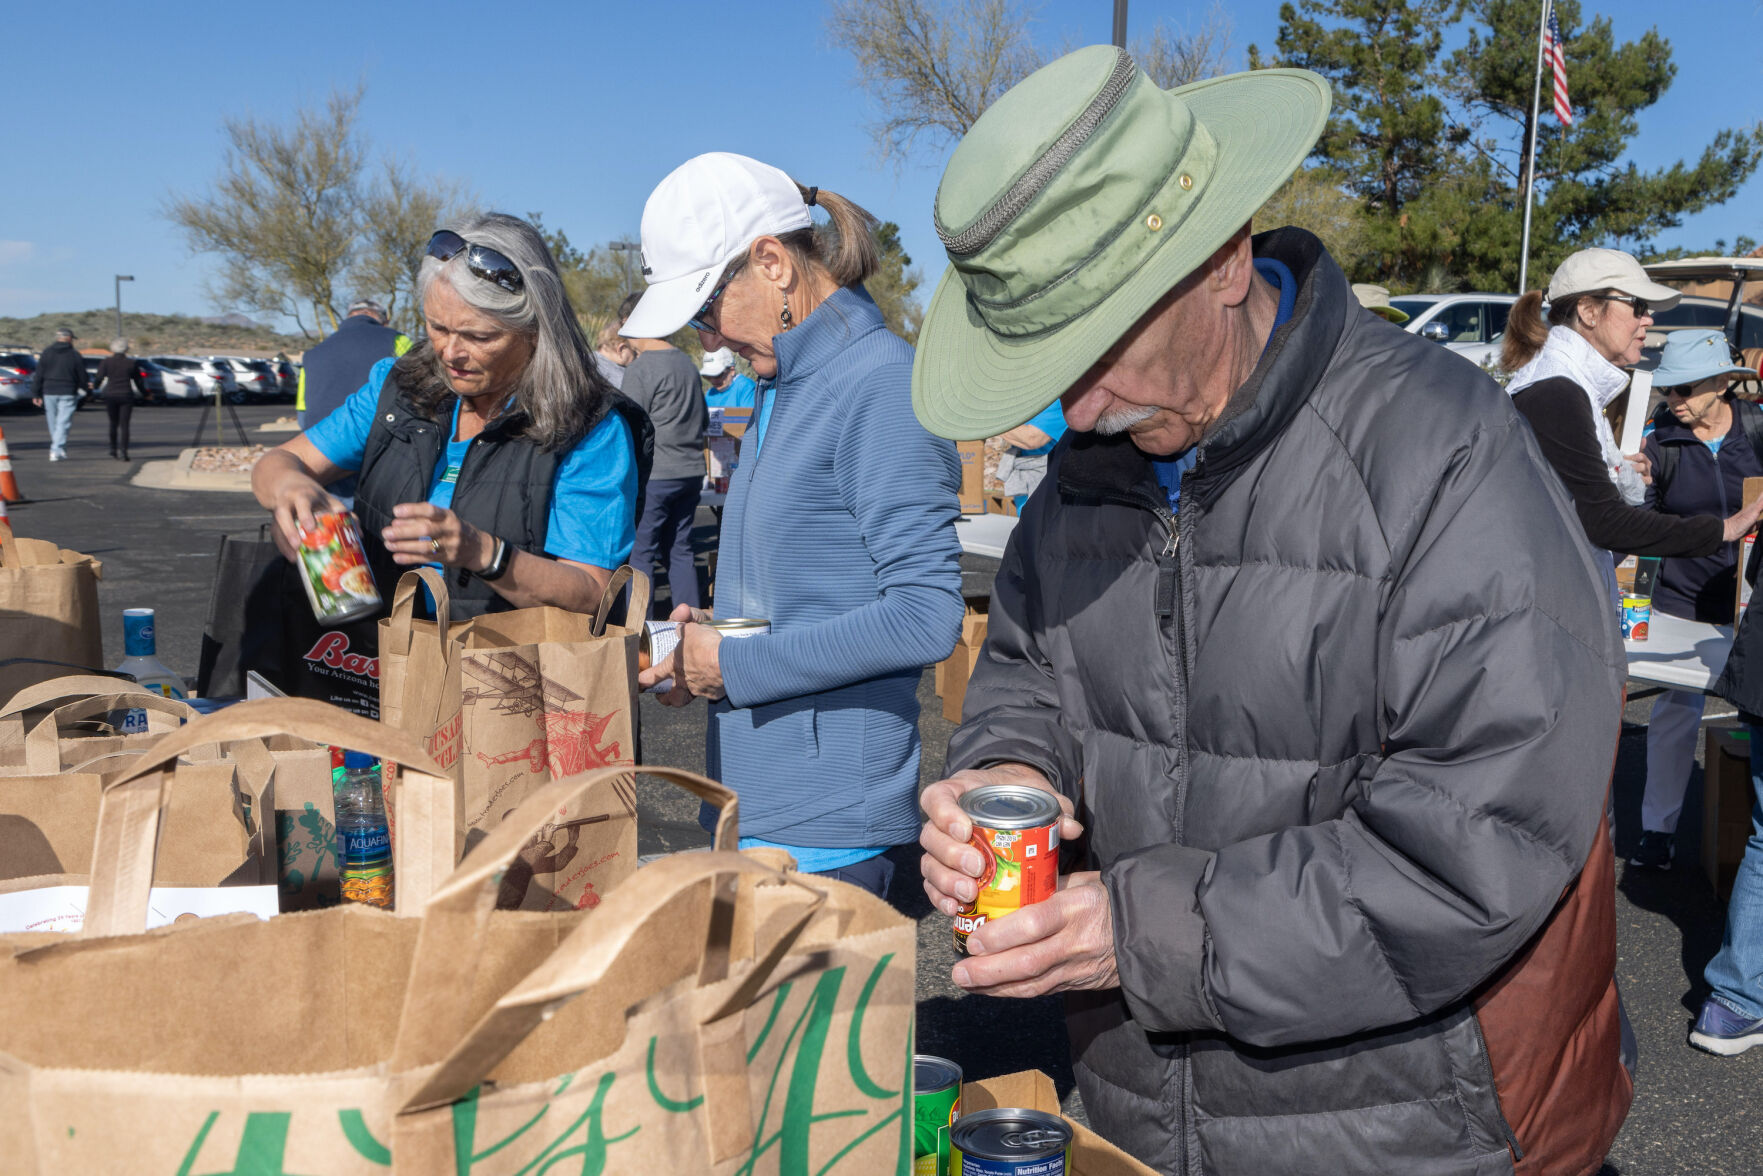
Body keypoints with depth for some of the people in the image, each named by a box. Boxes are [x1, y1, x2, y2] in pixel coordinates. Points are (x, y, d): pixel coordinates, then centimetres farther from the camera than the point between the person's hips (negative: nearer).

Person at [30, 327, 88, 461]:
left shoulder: (46, 353, 3)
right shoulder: (75, 356, -4)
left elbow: (38, 376, 1)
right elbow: (82, 378, 1)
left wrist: (35, 394, 4)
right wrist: (87, 388, 21)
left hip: (49, 393, 3)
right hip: (67, 394, -3)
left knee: (53, 424, 13)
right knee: (63, 423, -4)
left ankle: (55, 449, 20)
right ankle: (57, 450, -14)